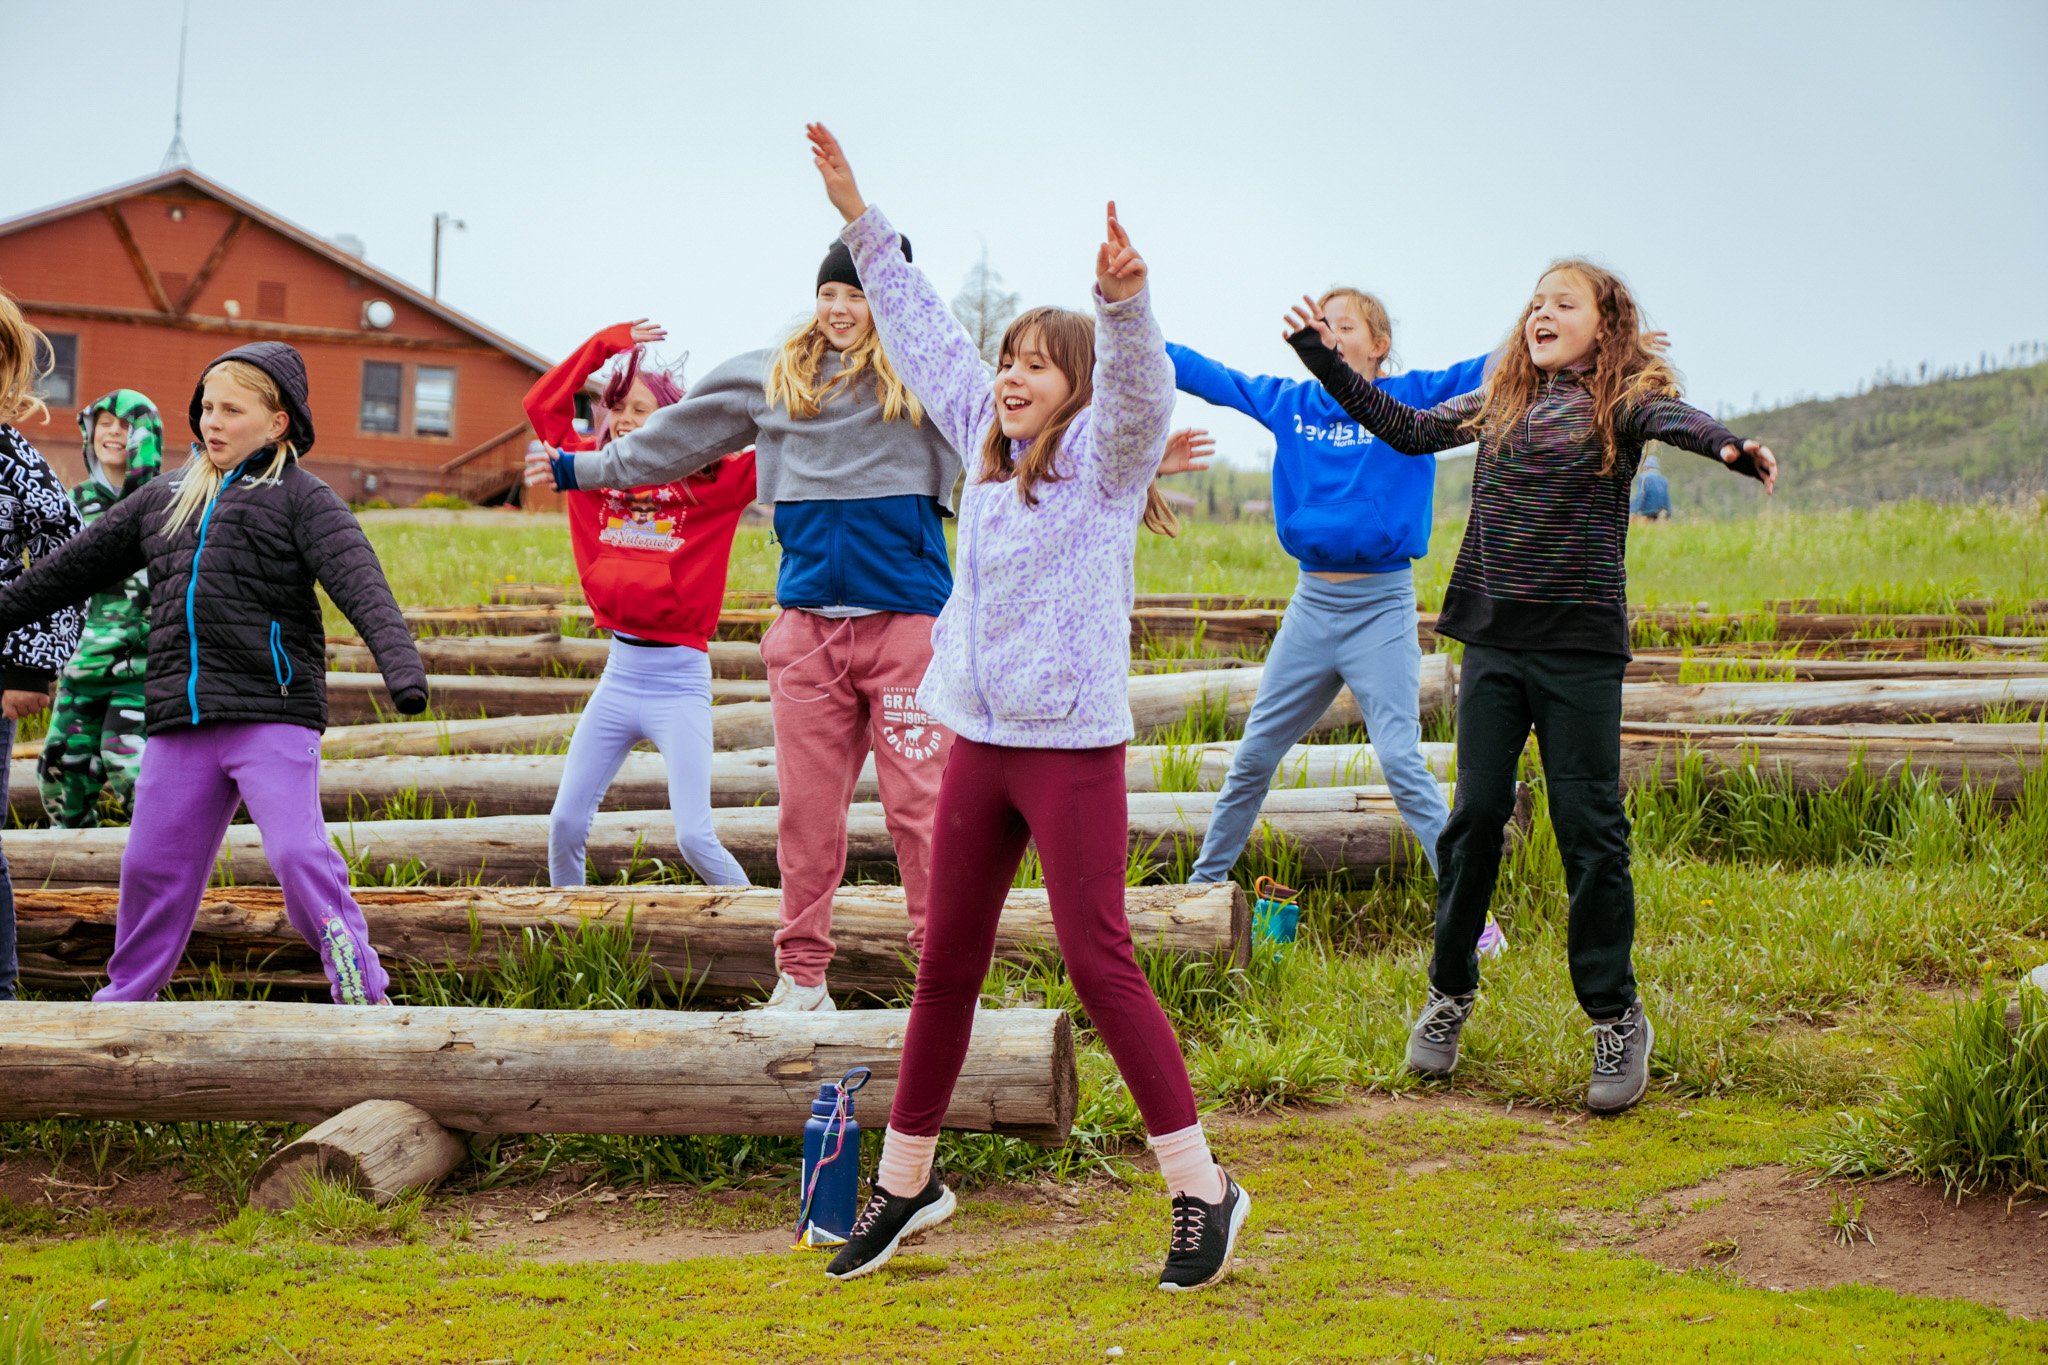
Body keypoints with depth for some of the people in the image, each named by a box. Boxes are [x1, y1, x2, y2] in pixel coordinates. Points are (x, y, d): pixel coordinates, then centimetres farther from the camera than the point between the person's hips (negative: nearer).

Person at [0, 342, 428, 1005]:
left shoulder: (301, 498, 1)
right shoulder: (162, 500, 17)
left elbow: (359, 581, -15)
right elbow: (73, 567, 26)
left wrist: (399, 661, -31)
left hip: (272, 716, -5)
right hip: (178, 724, 5)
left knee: (299, 854, -17)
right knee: (151, 867, 10)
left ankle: (362, 992, -10)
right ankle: (126, 995, 26)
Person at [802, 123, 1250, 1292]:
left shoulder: (1103, 459, -6)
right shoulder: (990, 452, 10)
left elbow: (1140, 387, -27)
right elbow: (928, 337, 18)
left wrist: (1126, 301, -47)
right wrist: (862, 222, 20)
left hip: (1075, 747, -7)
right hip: (980, 744, 7)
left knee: (1100, 963, -8)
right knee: (948, 962, 13)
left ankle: (1201, 1186, 0)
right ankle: (907, 1177, 24)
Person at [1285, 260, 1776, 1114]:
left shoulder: (1623, 402, -2)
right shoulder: (1501, 402, 13)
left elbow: (1678, 419, -23)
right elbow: (1410, 431, 24)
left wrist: (1729, 446, -46)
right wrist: (1325, 361, 23)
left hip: (1580, 643, -4)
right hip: (1493, 638, 4)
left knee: (1589, 828, -2)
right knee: (1475, 816, 6)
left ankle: (1616, 1019, 9)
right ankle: (1450, 992, 21)